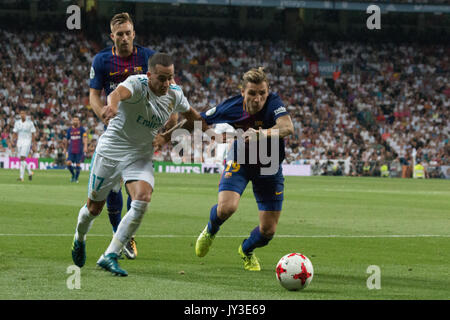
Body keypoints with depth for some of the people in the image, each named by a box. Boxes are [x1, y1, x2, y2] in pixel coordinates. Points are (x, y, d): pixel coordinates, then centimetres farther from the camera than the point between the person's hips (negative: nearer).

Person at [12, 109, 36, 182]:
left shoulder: (30, 123, -4)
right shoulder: (17, 123, 7)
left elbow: (33, 134, -1)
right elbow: (14, 133, 11)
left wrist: (32, 144, -5)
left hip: (27, 142, -5)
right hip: (19, 142, 5)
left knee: (22, 158, -17)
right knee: (22, 159, 8)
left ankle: (21, 177, -19)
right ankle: (30, 172, 32)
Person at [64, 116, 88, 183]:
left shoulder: (82, 129, 1)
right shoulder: (69, 130, 9)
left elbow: (85, 138, -8)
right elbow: (66, 140, 19)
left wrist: (85, 146, -22)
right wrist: (65, 148, 22)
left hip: (79, 150, -2)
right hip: (71, 150, 2)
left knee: (78, 165, -1)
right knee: (68, 163, -11)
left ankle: (76, 178, 15)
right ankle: (73, 174, 14)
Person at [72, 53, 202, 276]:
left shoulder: (175, 95, -5)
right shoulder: (137, 84, -24)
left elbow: (189, 113, 20)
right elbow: (119, 92, -49)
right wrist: (112, 105, -70)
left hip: (140, 157, 4)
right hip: (111, 151, -3)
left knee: (142, 200, -23)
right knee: (94, 207, 9)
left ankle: (110, 256, -16)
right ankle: (79, 238, 44)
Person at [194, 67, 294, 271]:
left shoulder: (273, 103, -28)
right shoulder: (230, 107, -21)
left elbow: (288, 127, -48)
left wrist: (263, 134, -65)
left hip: (269, 168, 0)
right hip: (239, 162, 0)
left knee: (268, 230, 0)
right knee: (226, 207, -28)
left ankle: (246, 250, 38)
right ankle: (210, 231, 10)